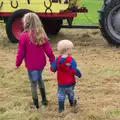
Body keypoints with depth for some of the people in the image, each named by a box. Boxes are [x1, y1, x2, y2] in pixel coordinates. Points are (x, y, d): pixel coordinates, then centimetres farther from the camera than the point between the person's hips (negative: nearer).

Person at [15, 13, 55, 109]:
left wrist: (18, 63, 4)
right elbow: (48, 49, -2)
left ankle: (36, 104, 22)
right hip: (41, 63, 5)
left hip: (31, 65, -5)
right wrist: (52, 60, 9)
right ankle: (44, 99, 34)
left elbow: (21, 52, -11)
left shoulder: (24, 36, -18)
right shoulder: (42, 34, -6)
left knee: (33, 83, 10)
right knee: (39, 79, 27)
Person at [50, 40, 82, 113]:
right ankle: (72, 103, 47)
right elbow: (74, 70, -26)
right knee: (70, 93, 24)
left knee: (61, 95, 11)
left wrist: (52, 64, 15)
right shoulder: (71, 60, -21)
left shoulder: (58, 59, -10)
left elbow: (53, 69, -6)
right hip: (70, 82, -1)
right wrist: (79, 74, -7)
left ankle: (61, 108, 10)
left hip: (61, 83, 1)